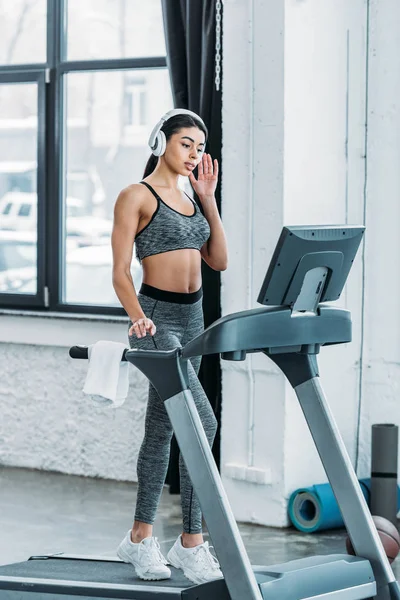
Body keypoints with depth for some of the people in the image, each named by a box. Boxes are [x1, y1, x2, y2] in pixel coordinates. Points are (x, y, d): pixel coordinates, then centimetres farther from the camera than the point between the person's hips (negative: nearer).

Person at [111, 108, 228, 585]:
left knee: (161, 430, 12)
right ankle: (192, 543, -14)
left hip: (192, 319, 8)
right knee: (202, 422, -19)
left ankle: (140, 538, 20)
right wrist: (137, 317, -27)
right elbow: (120, 273, -11)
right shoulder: (137, 196, -6)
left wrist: (208, 199, 8)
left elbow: (218, 260, 11)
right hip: (158, 318, -8)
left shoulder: (187, 200, 16)